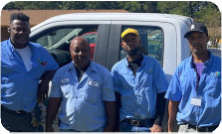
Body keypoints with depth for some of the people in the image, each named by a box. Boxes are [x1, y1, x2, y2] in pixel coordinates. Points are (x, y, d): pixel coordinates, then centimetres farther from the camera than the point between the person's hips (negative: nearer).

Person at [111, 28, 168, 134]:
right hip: (126, 125, 1)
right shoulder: (117, 68, 6)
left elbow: (161, 94, 2)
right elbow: (115, 98, 7)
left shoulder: (153, 64, 2)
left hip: (149, 124, -1)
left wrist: (157, 123, -6)